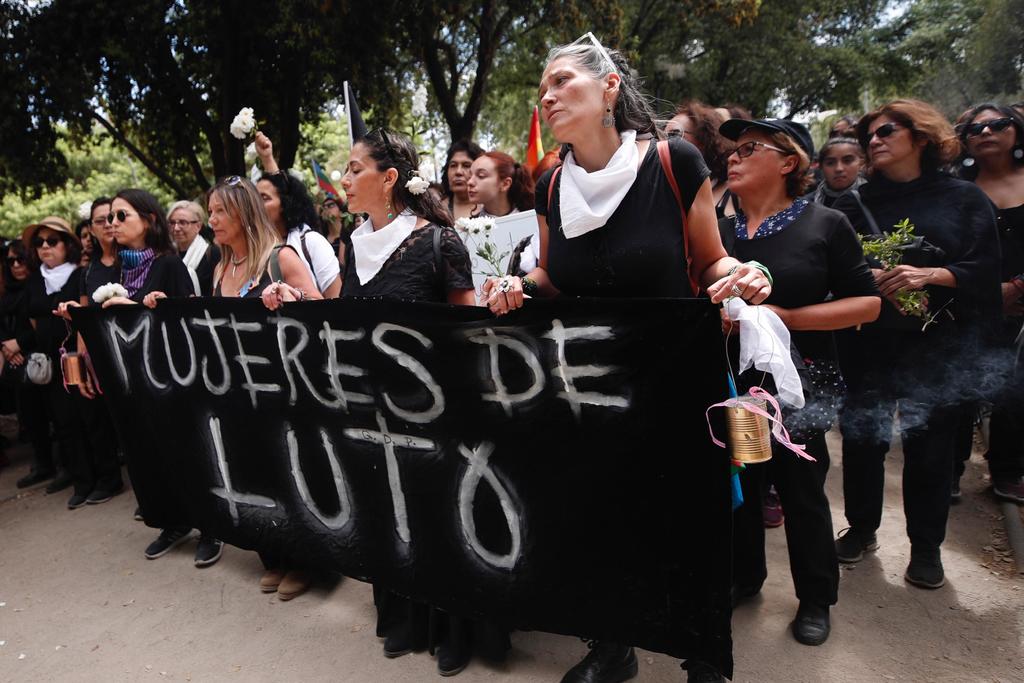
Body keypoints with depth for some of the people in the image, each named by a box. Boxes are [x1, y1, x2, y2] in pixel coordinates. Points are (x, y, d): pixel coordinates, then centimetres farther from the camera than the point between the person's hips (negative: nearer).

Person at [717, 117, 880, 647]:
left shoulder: (825, 225, -6)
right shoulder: (717, 231, 6)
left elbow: (867, 303, -7)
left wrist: (785, 317, -17)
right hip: (731, 380, 4)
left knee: (802, 490, 9)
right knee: (737, 485, 13)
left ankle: (816, 598, 30)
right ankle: (743, 575, 36)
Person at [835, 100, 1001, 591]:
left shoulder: (964, 198, 3)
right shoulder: (860, 201, 8)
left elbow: (985, 268, -3)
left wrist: (929, 275, -18)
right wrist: (872, 279, -16)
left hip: (940, 342, -1)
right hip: (868, 340, 2)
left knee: (929, 443, 3)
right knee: (862, 437, 6)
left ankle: (926, 547, 21)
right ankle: (861, 528, 26)